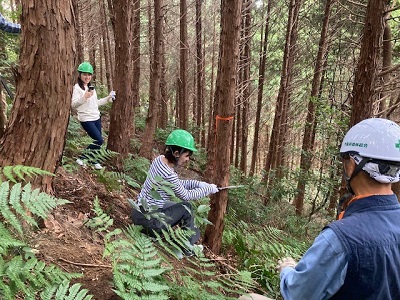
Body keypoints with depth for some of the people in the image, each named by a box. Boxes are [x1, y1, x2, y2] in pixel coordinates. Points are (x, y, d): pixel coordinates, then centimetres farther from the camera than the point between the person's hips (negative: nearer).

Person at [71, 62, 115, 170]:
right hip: (86, 119, -7)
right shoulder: (77, 87, -8)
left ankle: (94, 160, 21)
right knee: (99, 140, -12)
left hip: (96, 117, 8)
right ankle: (82, 157, 2)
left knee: (98, 140, 5)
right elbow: (73, 104, -17)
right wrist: (84, 97, -28)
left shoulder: (91, 87, 15)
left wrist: (108, 98, 19)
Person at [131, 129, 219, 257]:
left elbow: (177, 183, 10)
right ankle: (188, 248, 16)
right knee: (186, 208, 1)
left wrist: (197, 183, 1)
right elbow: (186, 195, -15)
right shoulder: (168, 174, -29)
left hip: (140, 210, 9)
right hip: (147, 219, -9)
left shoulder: (160, 159, -3)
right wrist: (208, 189, -3)